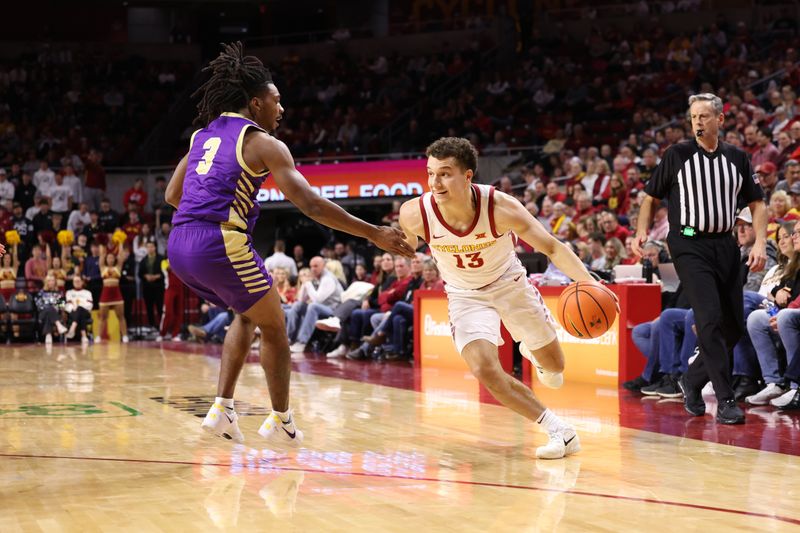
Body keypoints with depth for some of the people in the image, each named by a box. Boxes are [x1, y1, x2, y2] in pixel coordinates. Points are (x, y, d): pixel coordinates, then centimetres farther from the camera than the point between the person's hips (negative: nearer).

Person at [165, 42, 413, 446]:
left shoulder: (204, 134, 19)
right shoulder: (263, 143, -2)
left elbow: (171, 195, 24)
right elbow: (310, 204, -10)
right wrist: (374, 234, -9)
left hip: (179, 246, 7)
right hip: (221, 246, -7)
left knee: (248, 314, 28)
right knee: (274, 326, 14)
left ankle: (222, 408, 19)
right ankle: (281, 420, 23)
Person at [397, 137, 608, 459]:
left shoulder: (500, 207, -32)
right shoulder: (415, 214, -29)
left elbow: (552, 247, -27)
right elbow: (407, 244, -3)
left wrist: (589, 282, -40)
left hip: (511, 285, 0)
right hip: (466, 297, 0)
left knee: (554, 367, 14)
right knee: (484, 369, -25)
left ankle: (530, 351, 55)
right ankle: (558, 431, -10)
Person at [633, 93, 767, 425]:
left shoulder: (737, 159, 8)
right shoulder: (677, 155, 0)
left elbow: (757, 203, 12)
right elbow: (651, 197, 8)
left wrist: (760, 242, -2)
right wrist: (642, 232, -7)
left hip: (725, 245, 5)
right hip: (689, 245, -4)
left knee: (735, 325, 5)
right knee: (710, 319, -16)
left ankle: (692, 381, 26)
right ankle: (726, 401, -13)